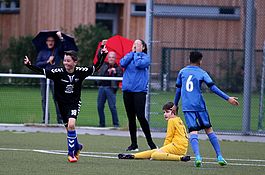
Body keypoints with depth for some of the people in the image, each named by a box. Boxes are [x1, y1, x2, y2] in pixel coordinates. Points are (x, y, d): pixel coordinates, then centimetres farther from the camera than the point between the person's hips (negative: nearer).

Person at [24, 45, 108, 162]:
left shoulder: (80, 71, -11)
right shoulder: (58, 72, -15)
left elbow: (96, 67, 1)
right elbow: (42, 71, -21)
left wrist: (103, 55, -9)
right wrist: (29, 65, -33)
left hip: (74, 102, -2)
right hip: (62, 103, 2)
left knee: (71, 124, -21)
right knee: (68, 127, 9)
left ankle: (71, 153, -11)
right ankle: (77, 146, 38)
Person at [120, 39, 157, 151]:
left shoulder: (146, 57, 3)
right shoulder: (129, 55, 15)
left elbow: (139, 64, -16)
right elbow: (122, 63, -3)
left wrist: (137, 53, -2)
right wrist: (132, 52, 0)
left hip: (139, 90, -5)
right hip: (127, 90, 5)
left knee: (141, 116, -12)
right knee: (131, 118, 7)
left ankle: (150, 142, -2)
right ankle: (133, 144, 13)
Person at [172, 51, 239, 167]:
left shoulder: (182, 72, 10)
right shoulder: (202, 73, 3)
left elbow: (178, 89, 17)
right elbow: (213, 88, -6)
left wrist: (175, 104, 29)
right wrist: (228, 98, -6)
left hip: (187, 107, 1)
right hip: (199, 106, -1)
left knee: (193, 131, -5)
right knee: (209, 130, 10)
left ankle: (197, 157, -27)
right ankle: (219, 156, 5)